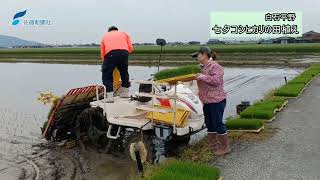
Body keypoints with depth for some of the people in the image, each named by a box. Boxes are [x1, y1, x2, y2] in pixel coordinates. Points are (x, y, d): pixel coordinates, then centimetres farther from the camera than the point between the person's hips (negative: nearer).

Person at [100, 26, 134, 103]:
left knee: (106, 75, 8)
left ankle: (109, 96, -1)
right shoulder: (124, 34, 32)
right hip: (124, 53, 2)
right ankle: (125, 93, 35)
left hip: (110, 54, -2)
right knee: (124, 73, 23)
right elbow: (131, 48, 18)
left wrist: (104, 63, 30)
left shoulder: (105, 36, 31)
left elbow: (102, 53, 22)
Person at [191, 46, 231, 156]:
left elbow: (216, 80, -26)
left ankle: (225, 147, 12)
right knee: (209, 124, 15)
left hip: (216, 101, -9)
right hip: (207, 101, 10)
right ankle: (213, 146, 27)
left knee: (218, 123, -2)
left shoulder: (215, 66, -13)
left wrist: (203, 77, -20)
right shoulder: (203, 67, 15)